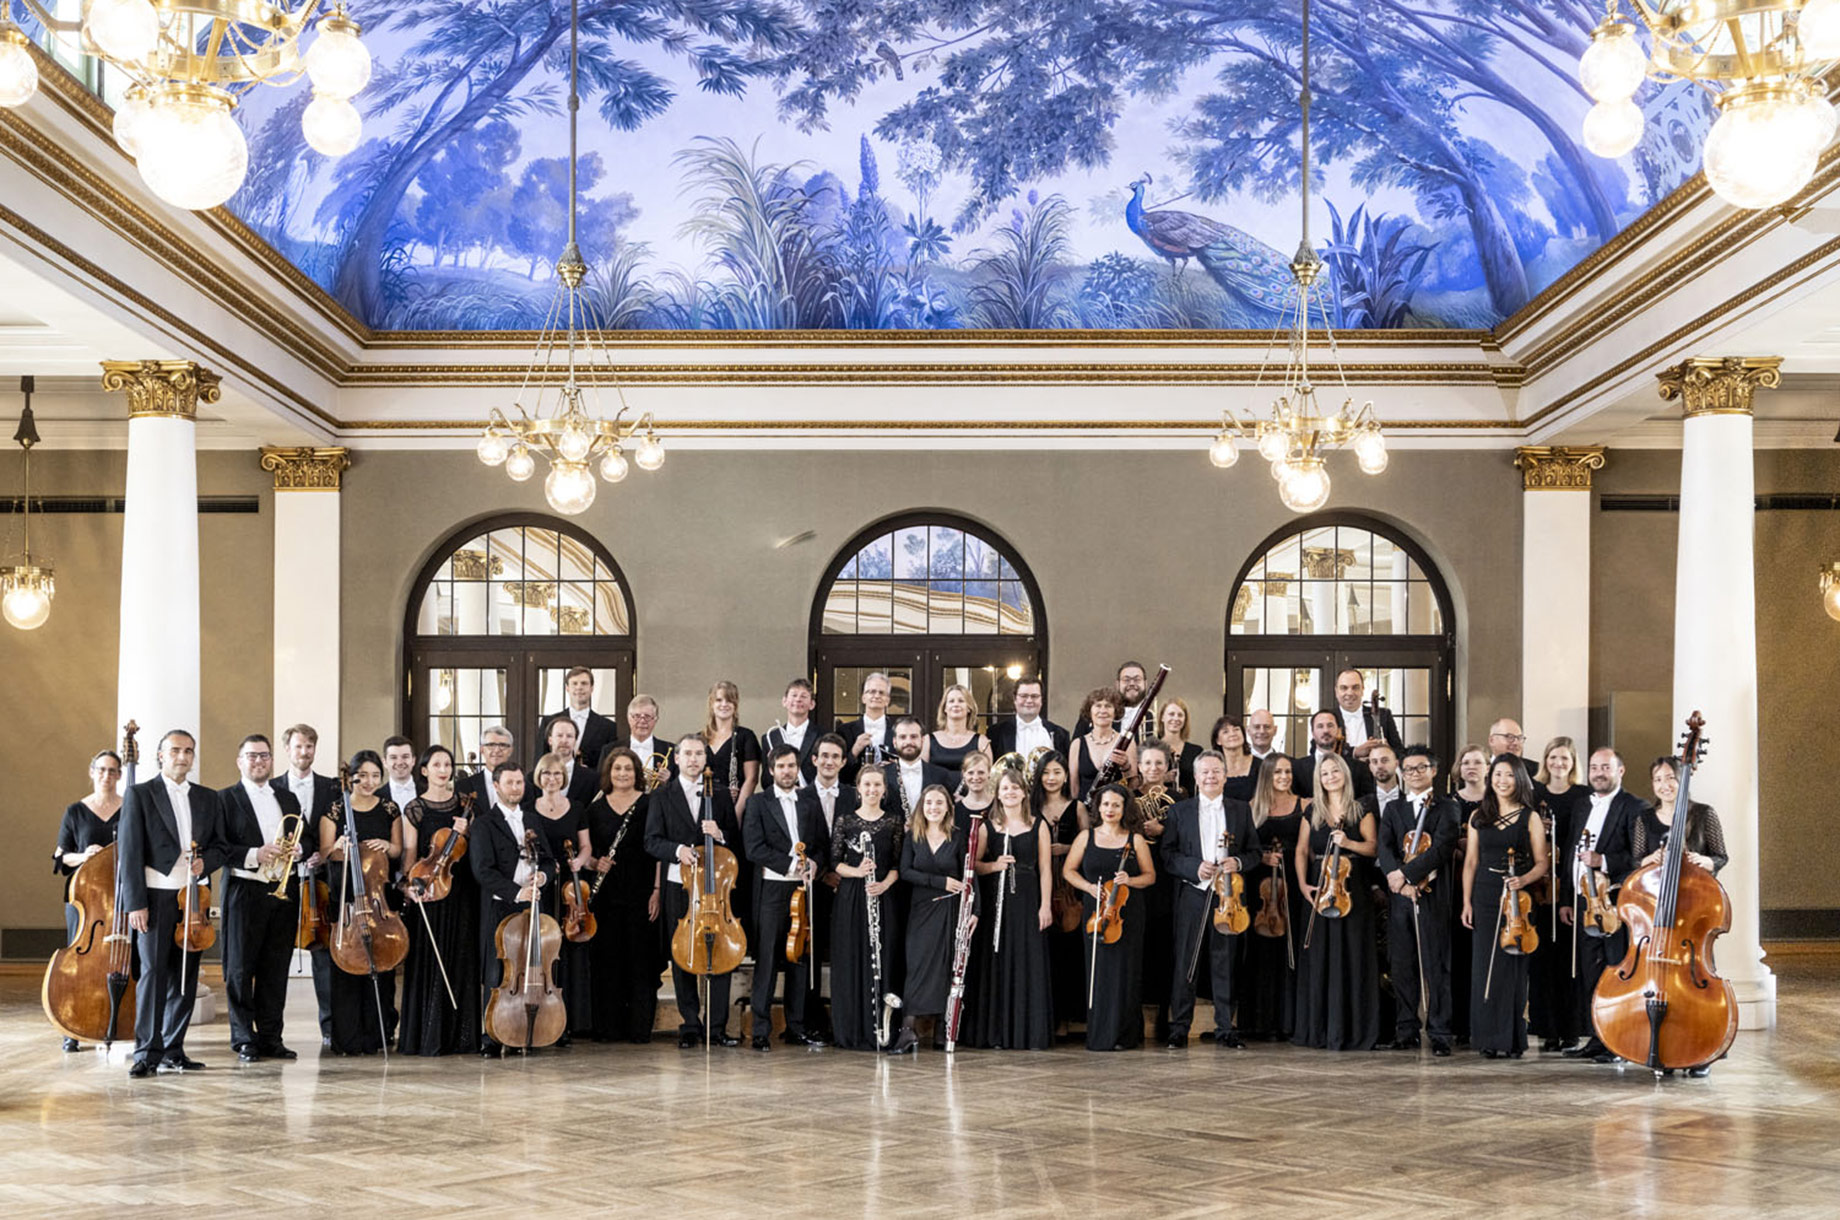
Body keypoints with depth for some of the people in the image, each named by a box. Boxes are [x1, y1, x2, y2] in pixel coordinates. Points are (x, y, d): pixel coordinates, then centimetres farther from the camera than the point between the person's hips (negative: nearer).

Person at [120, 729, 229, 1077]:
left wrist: (205, 862, -6)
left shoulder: (208, 799, 15)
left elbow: (221, 846, 17)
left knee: (186, 975, 5)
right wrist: (135, 902, -10)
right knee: (153, 971, -8)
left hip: (193, 897, 4)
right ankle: (147, 1052, -4)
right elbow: (130, 852, -4)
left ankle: (173, 1050, 12)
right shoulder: (139, 794, 2)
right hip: (156, 895, -4)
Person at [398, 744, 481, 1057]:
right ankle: (428, 1036, 2)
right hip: (428, 889, -3)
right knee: (429, 961, -3)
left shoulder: (464, 804, 9)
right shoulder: (415, 809, 1)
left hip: (461, 890, 3)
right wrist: (409, 884, -19)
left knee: (461, 960, 4)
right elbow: (409, 853, -3)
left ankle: (460, 1034, 10)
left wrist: (466, 832, -8)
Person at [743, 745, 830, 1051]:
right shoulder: (759, 804, 2)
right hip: (771, 890, -4)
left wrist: (814, 864, -7)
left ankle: (797, 1026, 14)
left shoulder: (811, 805, 15)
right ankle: (761, 1030, -1)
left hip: (803, 889, 4)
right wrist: (792, 864, -14)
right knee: (767, 960, -4)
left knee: (800, 959, 7)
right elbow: (755, 849, -8)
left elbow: (823, 845, 15)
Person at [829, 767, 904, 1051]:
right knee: (850, 960, -1)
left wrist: (884, 883, -12)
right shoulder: (845, 820, 5)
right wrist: (857, 871, -15)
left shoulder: (894, 822, 7)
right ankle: (851, 1031, 5)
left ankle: (880, 1031, 4)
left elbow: (898, 864, 6)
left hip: (882, 897, 1)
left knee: (882, 959, -2)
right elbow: (834, 862, 3)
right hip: (851, 898, -1)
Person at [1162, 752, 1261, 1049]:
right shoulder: (1180, 811, 8)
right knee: (1185, 964, -1)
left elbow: (1254, 851, 12)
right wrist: (1194, 867, -12)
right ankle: (1179, 1029, 5)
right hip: (1192, 894, -1)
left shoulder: (1241, 810, 12)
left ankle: (1225, 1030, 9)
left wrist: (1238, 862, -8)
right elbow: (1168, 855, 4)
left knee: (1225, 964, 2)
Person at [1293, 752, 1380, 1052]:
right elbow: (1302, 850, 11)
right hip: (1318, 889, 3)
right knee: (1317, 957, 1)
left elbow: (1373, 847, -1)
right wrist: (1302, 883, -2)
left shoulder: (1360, 810, 4)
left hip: (1351, 890, -3)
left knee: (1351, 958, -5)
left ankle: (1349, 1031, -1)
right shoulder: (1313, 811, 12)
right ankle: (1318, 1029, 7)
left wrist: (1348, 842, -17)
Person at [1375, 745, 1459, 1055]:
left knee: (1436, 966, -4)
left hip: (1433, 895, -4)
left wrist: (1406, 873, -15)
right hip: (1399, 895, 4)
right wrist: (1397, 877, -15)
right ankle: (1406, 1032, 12)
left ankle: (1439, 1035, -2)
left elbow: (1442, 847, -10)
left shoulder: (1446, 808, 3)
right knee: (1402, 966, 6)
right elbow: (1385, 847, 3)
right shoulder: (1392, 808, 16)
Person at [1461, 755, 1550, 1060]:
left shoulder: (1530, 818, 3)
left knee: (1513, 965, -3)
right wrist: (1467, 901, 4)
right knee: (1485, 966, -1)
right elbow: (1471, 862, 11)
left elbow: (1541, 863, 2)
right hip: (1485, 896, 2)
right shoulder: (1478, 817, 10)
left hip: (1518, 897, -2)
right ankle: (1489, 1038, 5)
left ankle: (1512, 1039, 4)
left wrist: (1524, 879, -17)